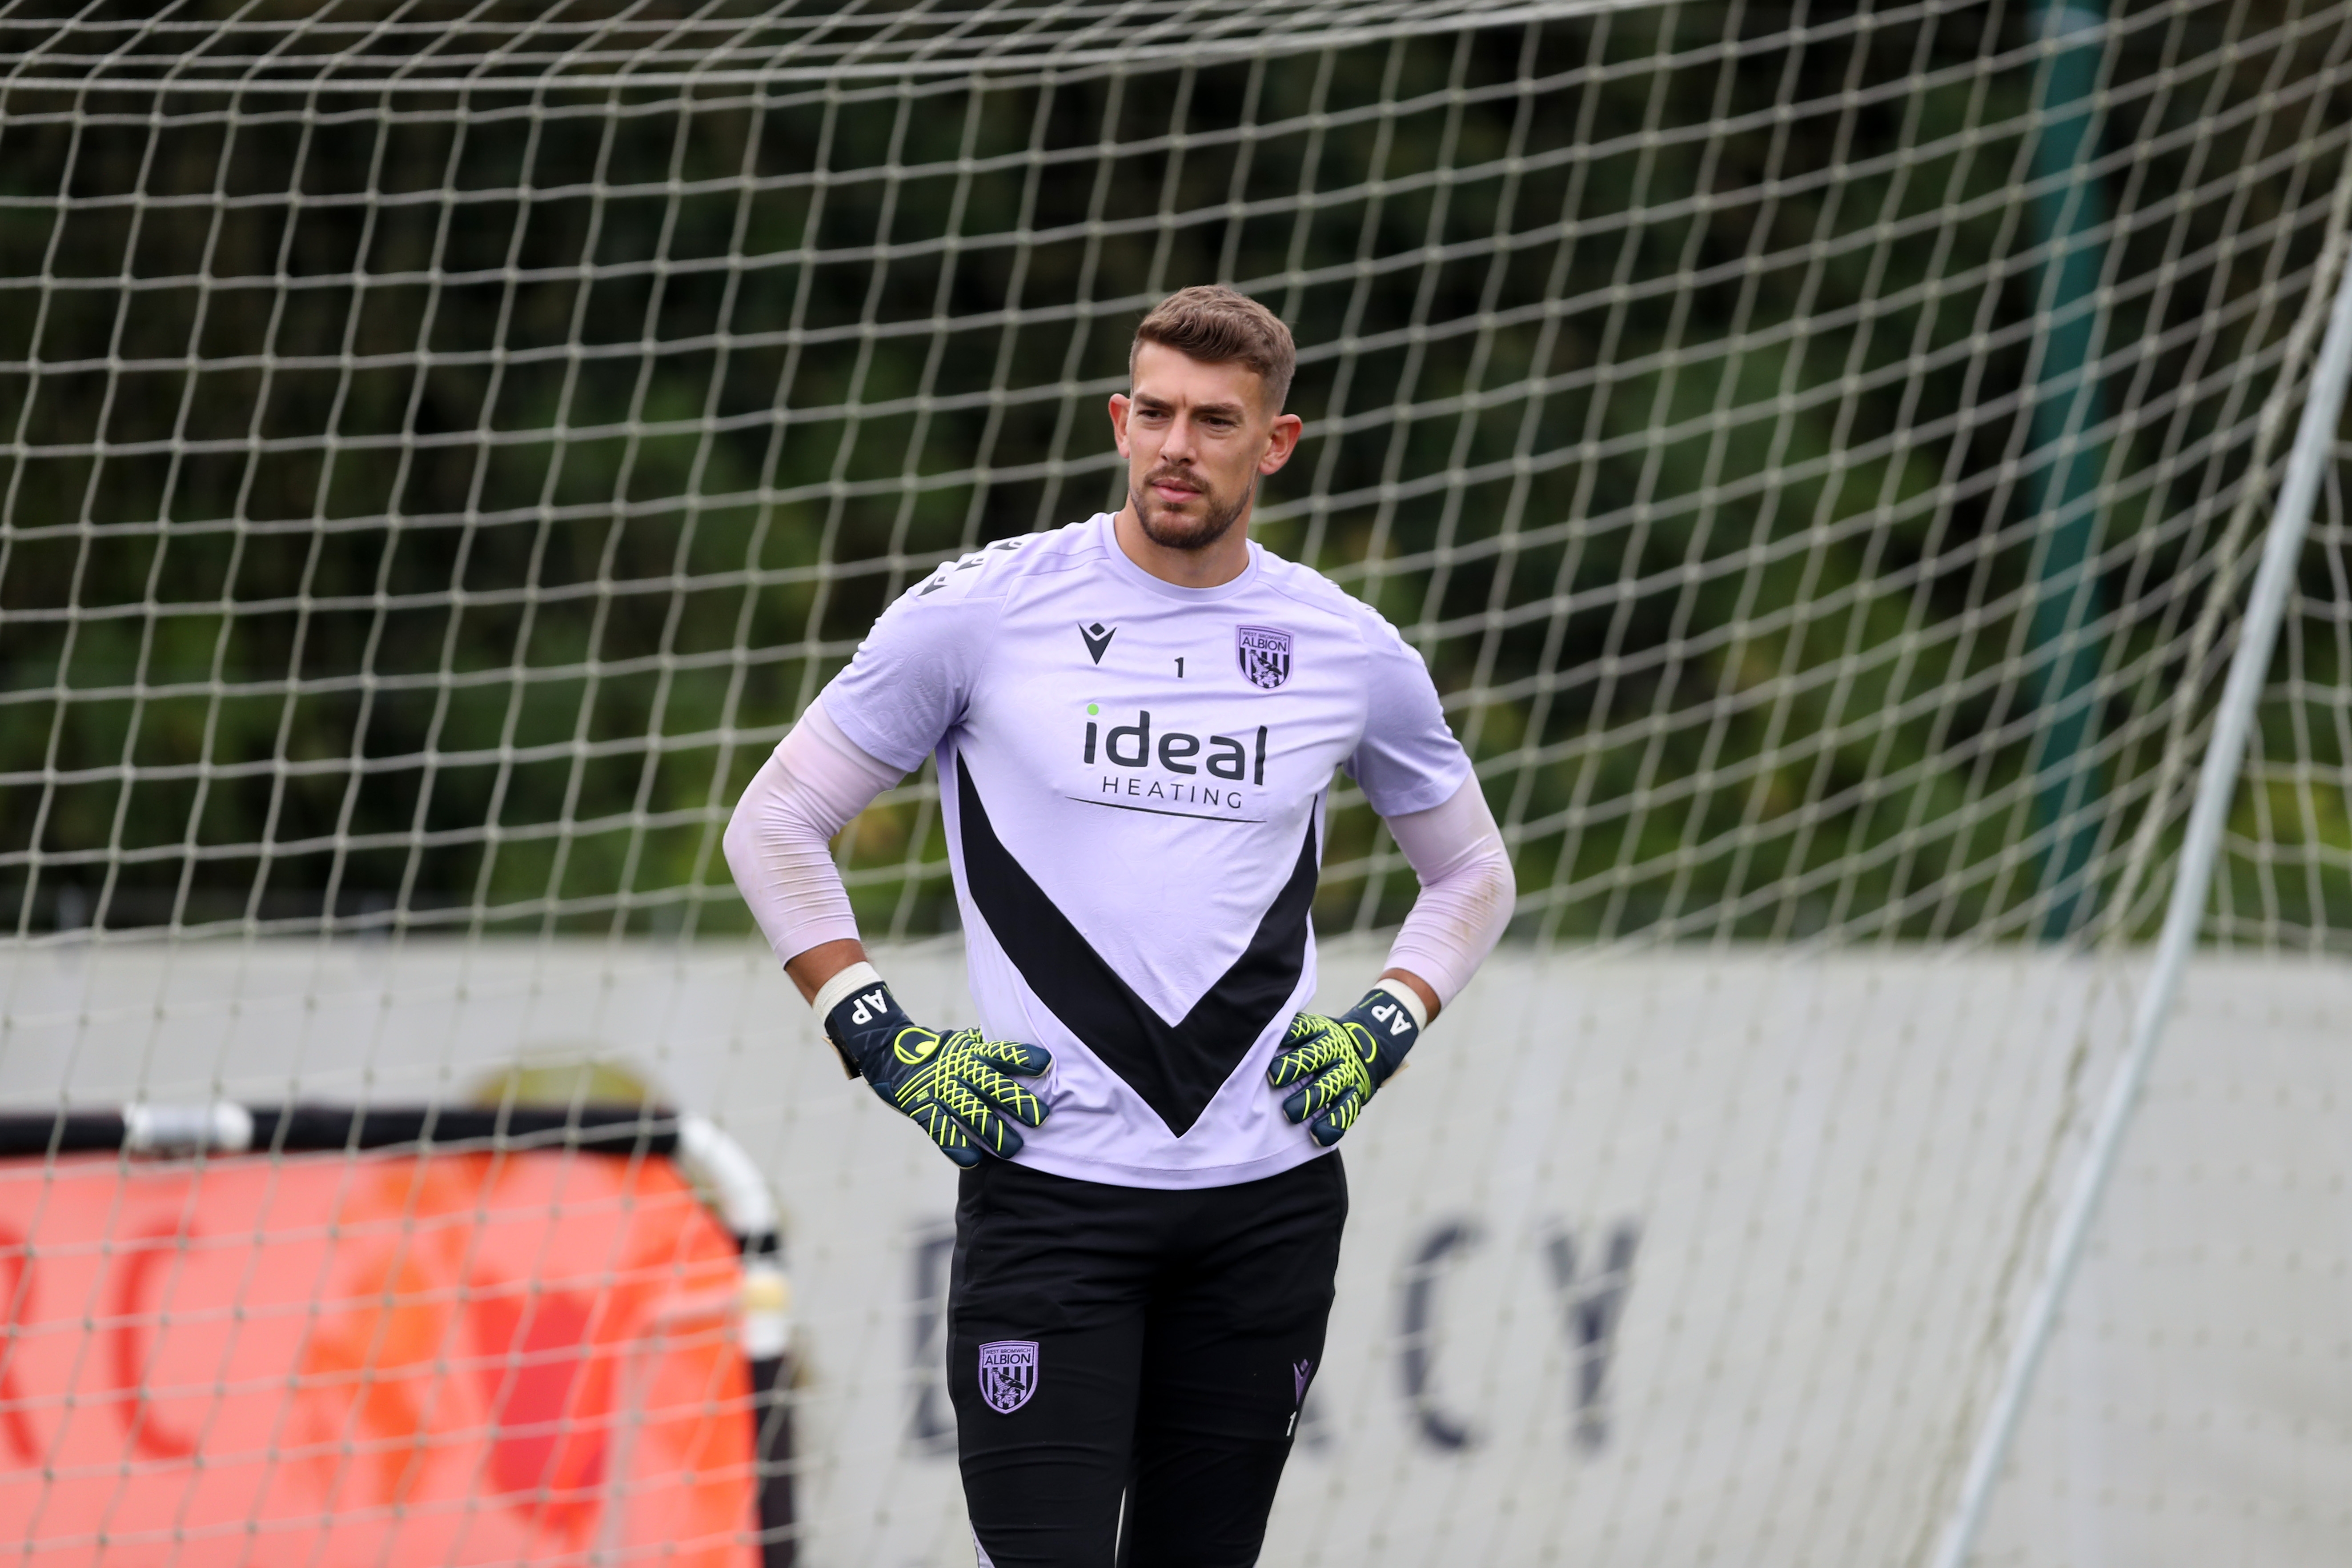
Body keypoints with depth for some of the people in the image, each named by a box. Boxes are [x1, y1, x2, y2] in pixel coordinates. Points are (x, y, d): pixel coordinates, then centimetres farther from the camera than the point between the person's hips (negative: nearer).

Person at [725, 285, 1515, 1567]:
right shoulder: (982, 613, -1)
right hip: (1045, 1191, -3)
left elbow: (1471, 874, 23)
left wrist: (1385, 1028, 6)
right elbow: (774, 825, 6)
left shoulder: (1352, 653, 7)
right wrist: (883, 1042, -4)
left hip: (1266, 1205, 3)